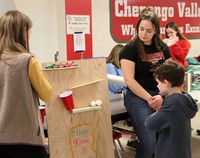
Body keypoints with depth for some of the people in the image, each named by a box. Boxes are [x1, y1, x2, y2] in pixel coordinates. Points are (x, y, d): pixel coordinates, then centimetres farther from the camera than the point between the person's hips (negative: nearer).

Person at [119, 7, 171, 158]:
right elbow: (129, 80, -12)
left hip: (160, 96, 5)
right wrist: (149, 99, -14)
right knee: (149, 143, -13)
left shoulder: (163, 48, 9)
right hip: (138, 97, -4)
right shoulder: (130, 49, -6)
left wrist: (161, 96, -9)